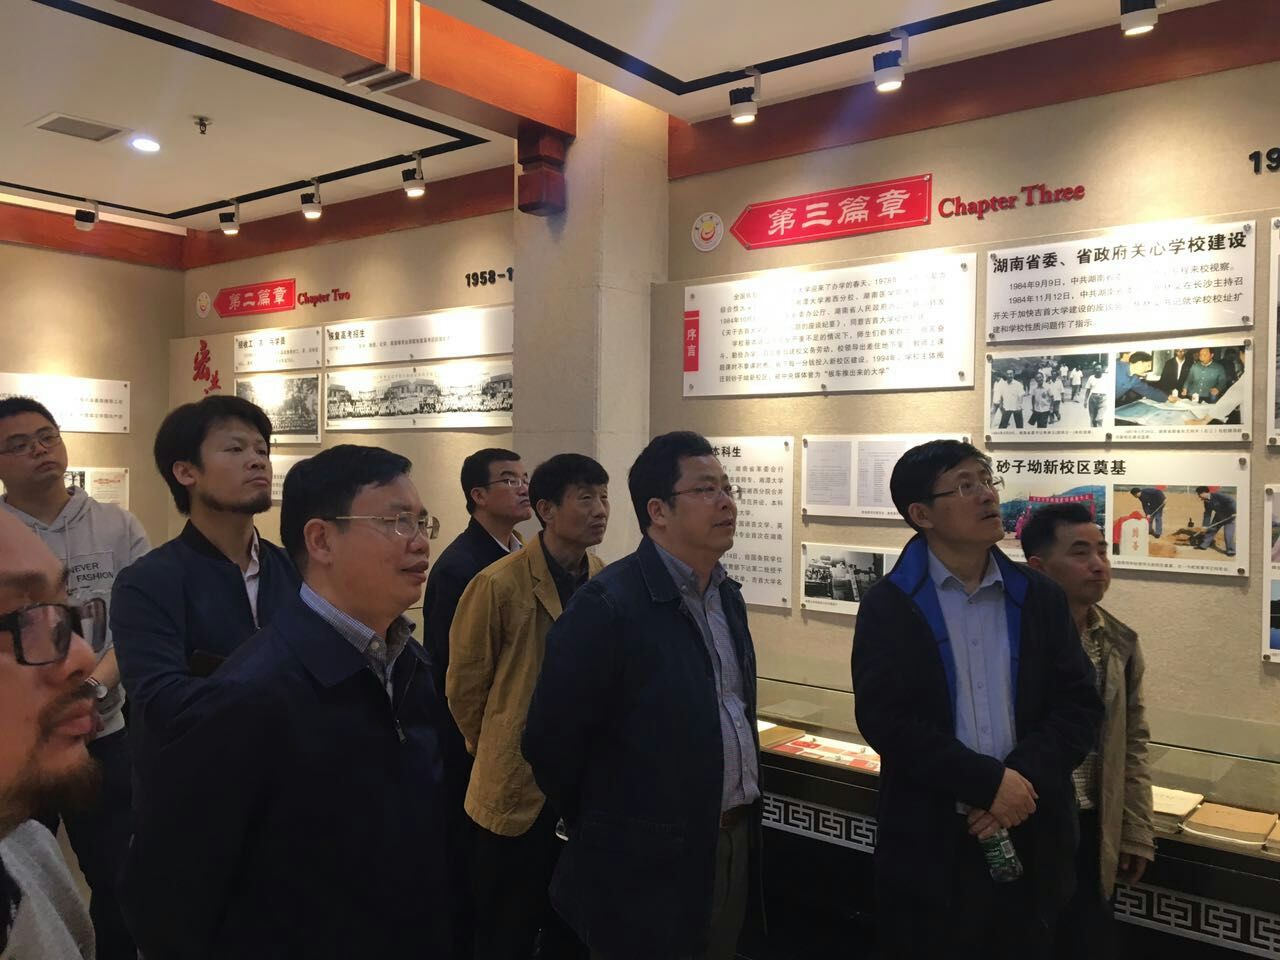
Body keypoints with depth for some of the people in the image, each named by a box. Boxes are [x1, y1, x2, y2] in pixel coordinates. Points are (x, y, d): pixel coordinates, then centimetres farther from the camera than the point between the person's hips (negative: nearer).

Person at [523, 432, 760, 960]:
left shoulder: (726, 595, 6)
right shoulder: (608, 605, -20)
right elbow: (550, 742, -15)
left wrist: (743, 818, 14)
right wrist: (607, 834, -3)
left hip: (735, 843, 7)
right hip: (649, 865, -7)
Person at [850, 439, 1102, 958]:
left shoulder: (1041, 597, 5)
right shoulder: (888, 605, -6)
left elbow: (1080, 704, 0)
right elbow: (884, 719, -14)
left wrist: (1023, 781, -14)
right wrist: (990, 783, -18)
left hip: (1031, 836, 3)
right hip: (931, 842, -3)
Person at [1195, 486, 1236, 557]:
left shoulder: (1217, 495, -30)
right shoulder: (1207, 502, -2)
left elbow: (1231, 501, -33)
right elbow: (1207, 514, 5)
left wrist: (1234, 512, -35)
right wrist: (1205, 525, 3)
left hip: (1230, 515, -9)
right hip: (1219, 515, 9)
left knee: (1228, 533, -11)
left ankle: (1231, 550, 2)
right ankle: (1204, 545, 21)